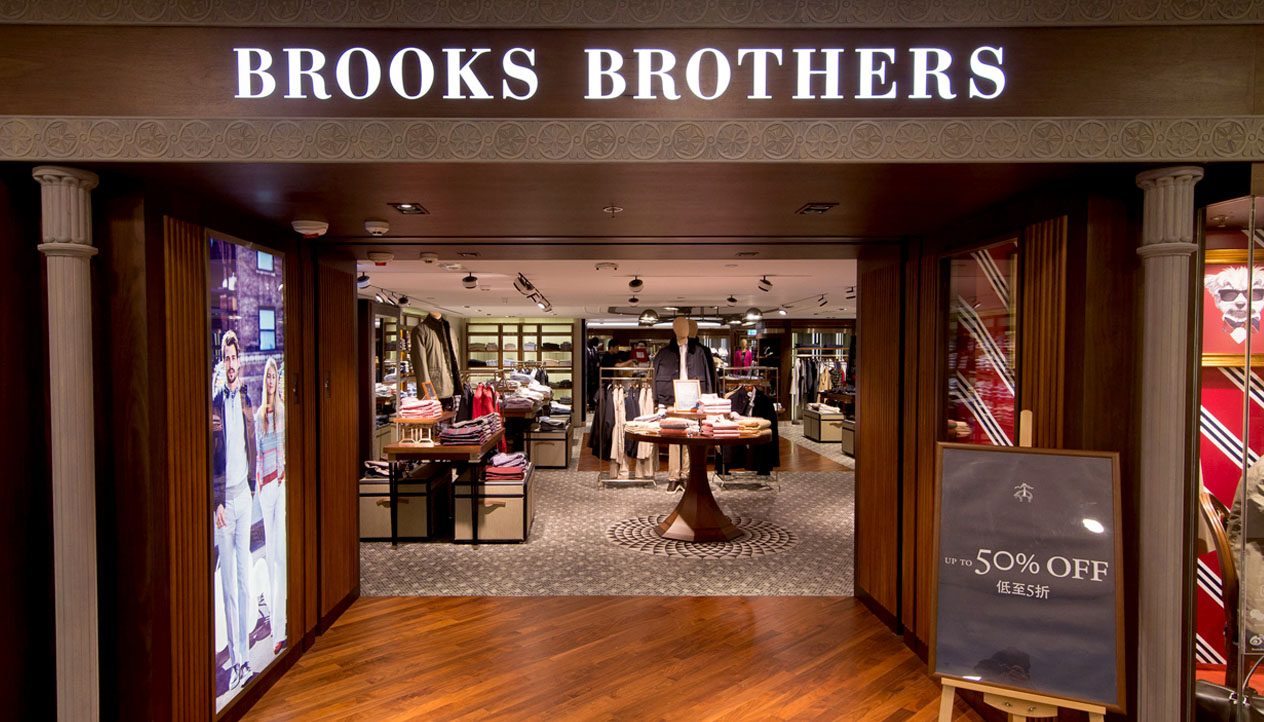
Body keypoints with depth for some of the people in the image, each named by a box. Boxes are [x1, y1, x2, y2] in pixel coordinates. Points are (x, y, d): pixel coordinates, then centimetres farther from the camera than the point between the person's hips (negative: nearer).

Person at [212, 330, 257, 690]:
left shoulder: (245, 400, 7)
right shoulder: (214, 404, -11)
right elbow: (210, 459, -10)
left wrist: (251, 489, 13)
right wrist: (218, 503, -11)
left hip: (244, 494, 5)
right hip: (223, 498, -5)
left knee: (245, 578, 11)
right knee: (229, 584, 3)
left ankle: (244, 656, 22)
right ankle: (236, 660, 14)